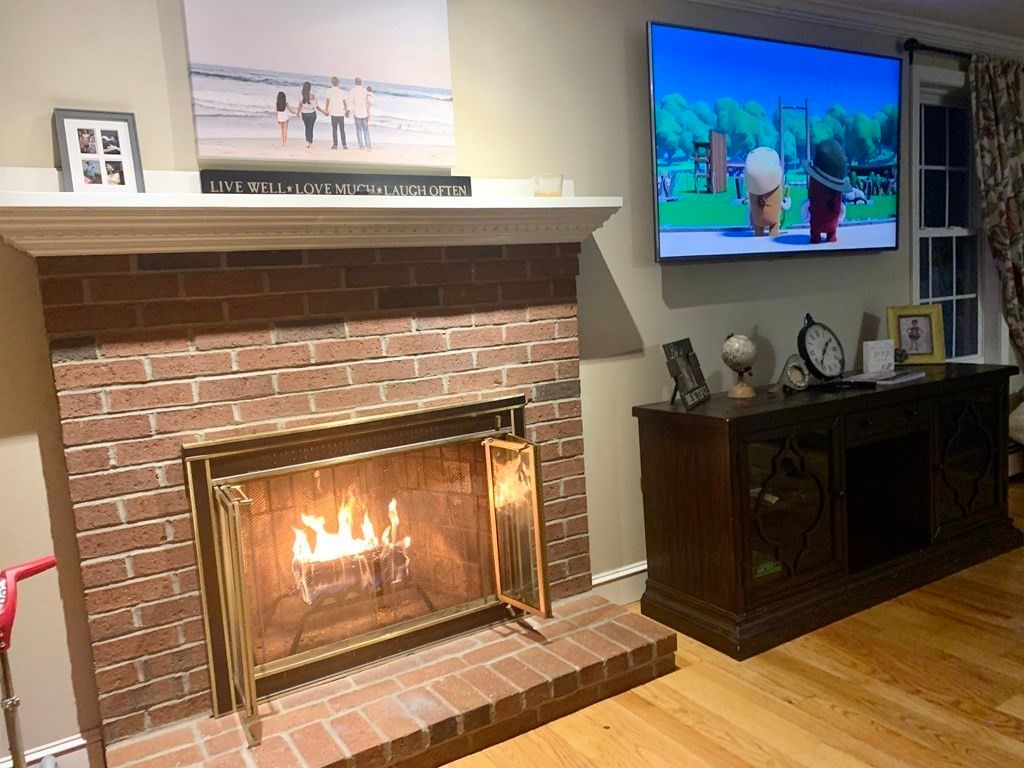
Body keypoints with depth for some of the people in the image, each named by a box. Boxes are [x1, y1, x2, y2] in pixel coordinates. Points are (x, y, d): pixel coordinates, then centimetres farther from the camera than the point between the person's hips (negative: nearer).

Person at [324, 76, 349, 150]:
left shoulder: (329, 90, -2)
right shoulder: (341, 91, 2)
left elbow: (328, 101, -2)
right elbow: (344, 102, 5)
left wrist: (326, 110, 8)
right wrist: (346, 111, 16)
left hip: (333, 113, -2)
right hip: (341, 113, 2)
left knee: (334, 129, 3)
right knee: (342, 130, 7)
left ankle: (335, 145, 1)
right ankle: (344, 145, 4)